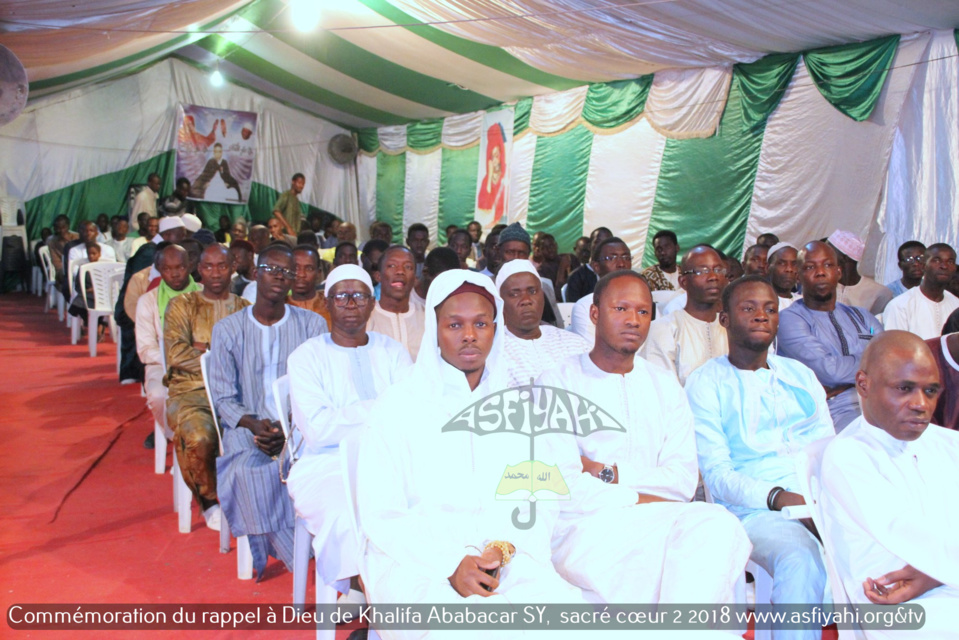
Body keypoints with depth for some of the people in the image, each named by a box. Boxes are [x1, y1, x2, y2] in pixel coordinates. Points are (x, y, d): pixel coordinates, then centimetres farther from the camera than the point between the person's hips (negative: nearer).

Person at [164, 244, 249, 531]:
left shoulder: (245, 309, 19)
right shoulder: (182, 305, 13)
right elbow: (176, 354, -4)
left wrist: (206, 352, -7)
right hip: (192, 391, -1)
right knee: (198, 437, -33)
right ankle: (209, 502, -5)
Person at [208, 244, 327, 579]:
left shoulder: (312, 325, 6)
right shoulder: (227, 329, 6)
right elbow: (223, 398, 2)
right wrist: (254, 425, -18)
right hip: (247, 426, 0)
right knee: (249, 467, -30)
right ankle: (298, 558, -14)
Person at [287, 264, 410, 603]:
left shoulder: (393, 352, 14)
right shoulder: (306, 357, 4)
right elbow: (318, 430, -10)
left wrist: (345, 419, -14)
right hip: (328, 467, -2)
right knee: (351, 518, -33)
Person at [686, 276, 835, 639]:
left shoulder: (800, 374, 21)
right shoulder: (706, 382, 4)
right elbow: (716, 474, -3)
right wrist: (778, 498, -18)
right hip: (755, 509, -5)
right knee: (801, 561, -34)